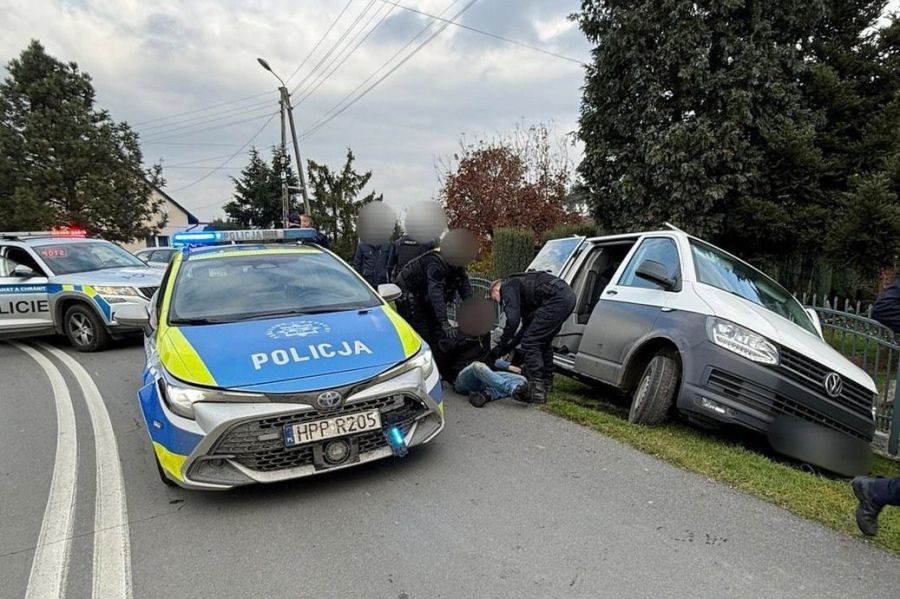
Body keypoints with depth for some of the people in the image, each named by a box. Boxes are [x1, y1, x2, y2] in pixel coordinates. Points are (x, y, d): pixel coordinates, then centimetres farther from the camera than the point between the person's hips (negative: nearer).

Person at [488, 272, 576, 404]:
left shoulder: (507, 287, 5)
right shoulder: (520, 286, 32)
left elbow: (513, 320, -9)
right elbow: (527, 326, 34)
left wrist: (501, 347, 2)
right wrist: (508, 346, 34)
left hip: (557, 298, -10)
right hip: (568, 295, 10)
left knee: (530, 343, -5)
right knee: (543, 341, 25)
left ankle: (537, 391, -7)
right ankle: (546, 381, 36)